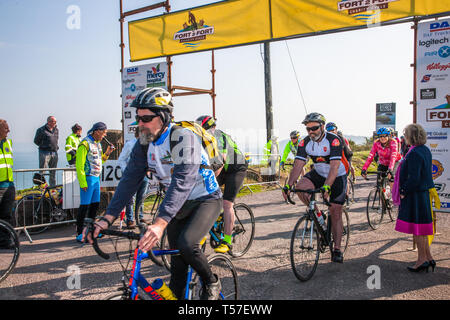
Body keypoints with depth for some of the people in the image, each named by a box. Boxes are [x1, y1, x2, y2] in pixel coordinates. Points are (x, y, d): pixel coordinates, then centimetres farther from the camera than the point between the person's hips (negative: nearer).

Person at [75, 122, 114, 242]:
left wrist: (106, 154, 5)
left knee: (95, 204, 12)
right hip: (88, 178, -9)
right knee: (85, 206, -6)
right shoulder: (85, 143, -12)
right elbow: (79, 164, -15)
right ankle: (80, 234, 0)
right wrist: (83, 183, -19)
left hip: (96, 178, 9)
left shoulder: (98, 143, 16)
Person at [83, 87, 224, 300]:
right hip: (179, 204, 6)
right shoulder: (144, 144, -6)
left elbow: (183, 182, -39)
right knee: (177, 261, 6)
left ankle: (211, 283, 0)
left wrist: (160, 223, -51)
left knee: (186, 244, -28)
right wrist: (107, 218, -22)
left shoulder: (183, 138, -27)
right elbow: (129, 181, -10)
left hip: (205, 200, -6)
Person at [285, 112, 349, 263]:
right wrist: (288, 185, -32)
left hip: (338, 176, -4)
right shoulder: (305, 143, -13)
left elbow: (334, 167, -36)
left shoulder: (333, 140, -27)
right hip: (318, 173, 4)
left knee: (336, 214, -4)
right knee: (301, 187, -26)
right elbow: (298, 165, -19)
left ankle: (337, 250, 9)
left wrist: (326, 186, -49)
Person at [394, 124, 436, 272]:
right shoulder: (425, 150, 10)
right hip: (424, 192, 10)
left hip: (414, 195, -10)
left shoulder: (415, 153, -21)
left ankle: (422, 259, 8)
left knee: (417, 228, 0)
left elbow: (413, 178, -25)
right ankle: (428, 257, 24)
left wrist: (403, 192, -13)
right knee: (421, 227, 17)